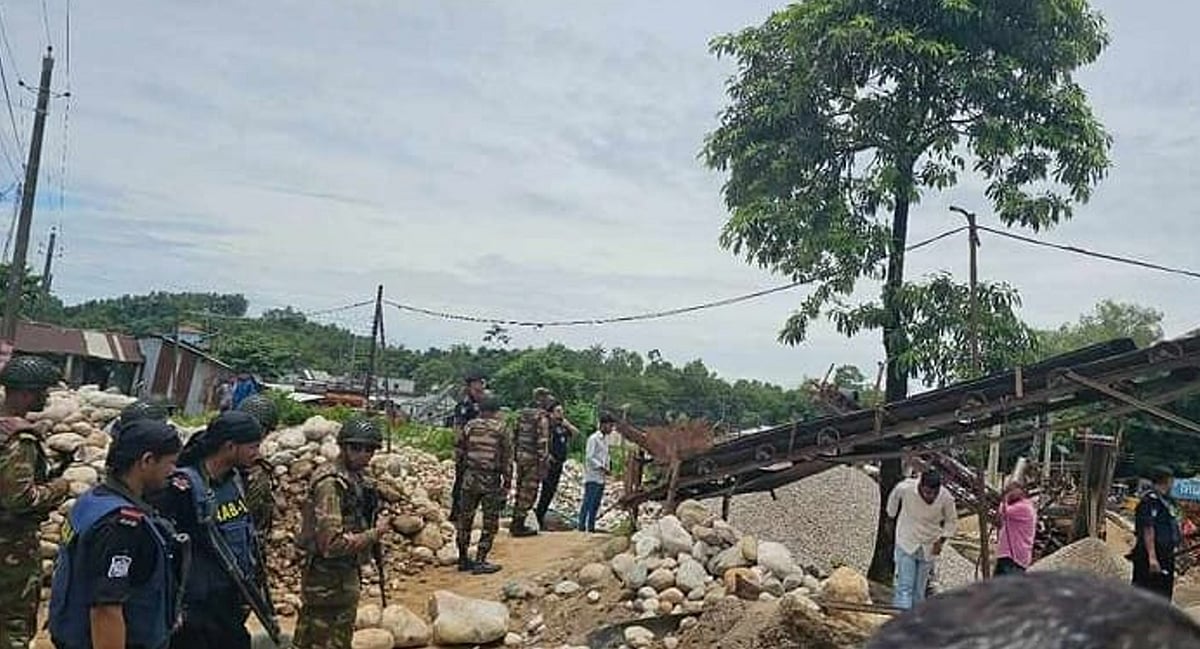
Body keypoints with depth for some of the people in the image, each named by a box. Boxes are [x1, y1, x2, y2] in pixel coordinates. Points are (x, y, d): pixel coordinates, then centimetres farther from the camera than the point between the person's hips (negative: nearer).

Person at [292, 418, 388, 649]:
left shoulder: (355, 477, 8)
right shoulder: (331, 482, -21)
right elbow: (332, 543, -27)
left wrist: (374, 521, 6)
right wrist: (375, 533, -17)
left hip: (344, 576, 9)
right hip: (330, 581, -9)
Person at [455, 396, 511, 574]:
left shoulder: (469, 426, 4)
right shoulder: (501, 429, -3)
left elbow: (461, 452, 8)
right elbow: (507, 460, -4)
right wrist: (507, 484, 1)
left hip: (470, 478, 3)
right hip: (491, 480, -3)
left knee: (465, 519, 14)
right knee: (490, 523, 5)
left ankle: (463, 559, 21)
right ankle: (480, 562, 3)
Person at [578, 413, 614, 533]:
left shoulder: (606, 439, 15)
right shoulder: (593, 438, -9)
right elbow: (589, 457, -15)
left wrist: (607, 470, 7)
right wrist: (603, 468, -17)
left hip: (601, 477, 8)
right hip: (592, 477, -8)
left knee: (596, 503, 7)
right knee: (588, 502, -8)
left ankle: (591, 526, 11)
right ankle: (582, 526, -5)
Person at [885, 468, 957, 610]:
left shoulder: (946, 498, -20)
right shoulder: (905, 488, -24)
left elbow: (951, 521, 1)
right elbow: (894, 497, 2)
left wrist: (941, 541, -8)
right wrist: (892, 515, 12)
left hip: (928, 549, 2)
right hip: (906, 545, -2)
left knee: (919, 591, 10)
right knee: (904, 587, -12)